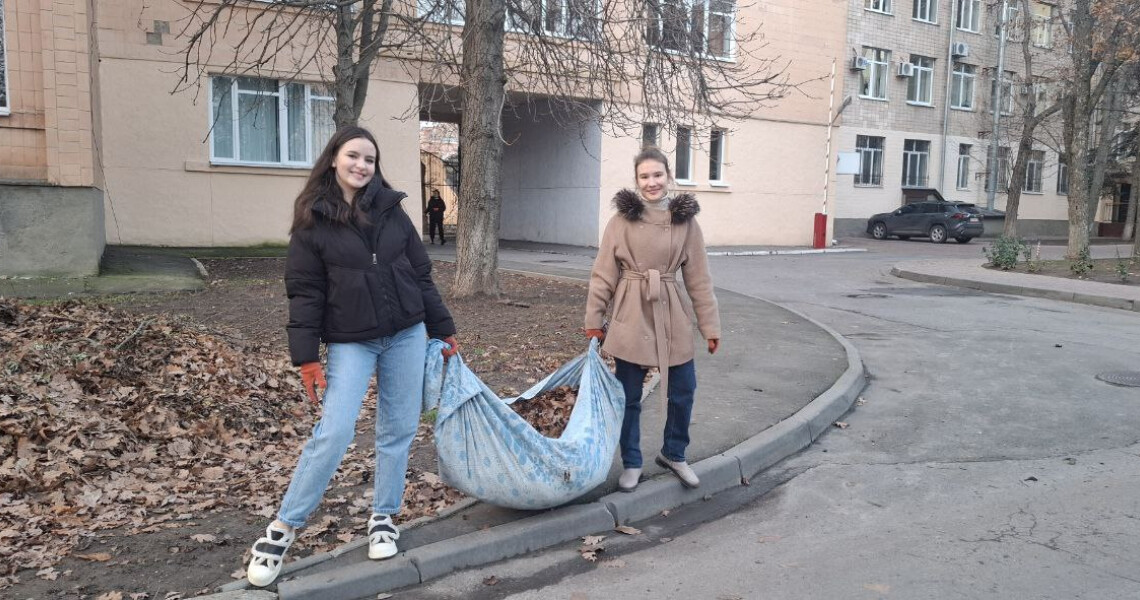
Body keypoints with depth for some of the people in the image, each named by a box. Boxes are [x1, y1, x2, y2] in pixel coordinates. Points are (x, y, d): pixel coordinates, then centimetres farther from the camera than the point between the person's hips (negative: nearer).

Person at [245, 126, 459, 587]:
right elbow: (304, 293, -5)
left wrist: (443, 331, 10)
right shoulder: (313, 221, -4)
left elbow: (420, 274, 9)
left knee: (398, 429, 8)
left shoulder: (391, 210, 5)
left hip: (406, 334, 4)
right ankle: (283, 527, 5)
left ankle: (384, 516, 25)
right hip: (350, 342, -3)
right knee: (333, 432, -10)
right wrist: (306, 358, -10)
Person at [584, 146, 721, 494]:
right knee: (629, 396, 7)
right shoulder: (623, 218, -3)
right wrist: (594, 319, -2)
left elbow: (698, 278, 5)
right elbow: (603, 273, 0)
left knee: (683, 391, 7)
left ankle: (673, 454, 31)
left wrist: (710, 325, 4)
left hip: (672, 317, 2)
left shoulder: (686, 221, 2)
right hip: (630, 317, -2)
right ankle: (631, 464, 25)